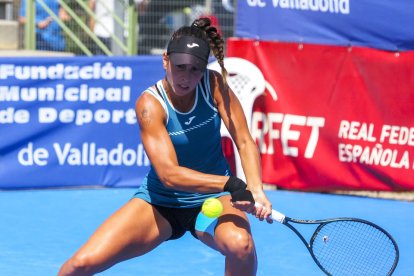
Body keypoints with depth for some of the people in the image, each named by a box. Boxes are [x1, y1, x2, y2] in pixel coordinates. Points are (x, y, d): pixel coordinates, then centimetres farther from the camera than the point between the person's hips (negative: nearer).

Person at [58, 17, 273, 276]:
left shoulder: (214, 85, -11)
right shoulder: (150, 104, -19)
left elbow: (245, 142, -11)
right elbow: (169, 174, -28)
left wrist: (256, 191, -30)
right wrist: (231, 183, -40)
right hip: (161, 202, -1)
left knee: (241, 244, -35)